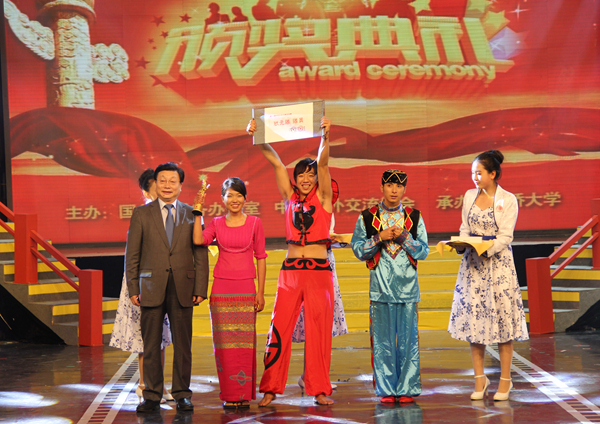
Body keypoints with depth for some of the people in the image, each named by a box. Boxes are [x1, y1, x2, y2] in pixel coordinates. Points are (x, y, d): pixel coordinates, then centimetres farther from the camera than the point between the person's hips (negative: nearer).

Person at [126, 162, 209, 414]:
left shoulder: (192, 214, 7)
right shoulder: (141, 214, 6)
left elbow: (201, 254, 6)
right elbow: (132, 254, 5)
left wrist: (200, 289, -1)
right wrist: (133, 288, -1)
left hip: (183, 289, 1)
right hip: (152, 288, 0)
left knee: (182, 344, 5)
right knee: (151, 345, 3)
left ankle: (182, 395, 15)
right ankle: (152, 397, 11)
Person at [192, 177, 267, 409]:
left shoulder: (254, 223, 4)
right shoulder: (216, 223, 7)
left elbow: (260, 257, 5)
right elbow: (198, 240, -12)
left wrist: (261, 291, 1)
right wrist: (198, 210, -7)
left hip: (246, 289, -1)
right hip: (221, 288, 1)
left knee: (245, 343, -1)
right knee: (225, 343, 1)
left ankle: (244, 393, 8)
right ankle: (229, 394, 8)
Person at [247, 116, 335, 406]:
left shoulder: (323, 197, 5)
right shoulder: (290, 197, 11)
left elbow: (323, 163, -10)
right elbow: (276, 162, 4)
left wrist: (325, 138, -24)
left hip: (319, 271, -2)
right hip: (290, 270, 2)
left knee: (319, 331, 1)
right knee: (279, 329, -1)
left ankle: (319, 390, 9)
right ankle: (270, 388, 6)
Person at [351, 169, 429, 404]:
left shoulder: (414, 217, 8)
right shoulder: (367, 217, 6)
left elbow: (423, 251, 3)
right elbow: (358, 249, 3)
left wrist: (403, 237, -11)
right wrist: (380, 237, -10)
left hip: (407, 286, 1)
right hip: (380, 286, 0)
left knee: (408, 338, 0)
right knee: (382, 339, 0)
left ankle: (406, 389, 8)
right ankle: (386, 390, 8)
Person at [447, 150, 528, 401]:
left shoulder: (508, 199, -5)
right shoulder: (470, 196, 9)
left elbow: (505, 236, -9)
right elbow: (465, 229, 12)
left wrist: (486, 249, -23)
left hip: (498, 262, -4)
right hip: (472, 263, 4)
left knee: (502, 316, -2)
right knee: (473, 317, 2)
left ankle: (505, 379, 7)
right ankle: (479, 378, 11)